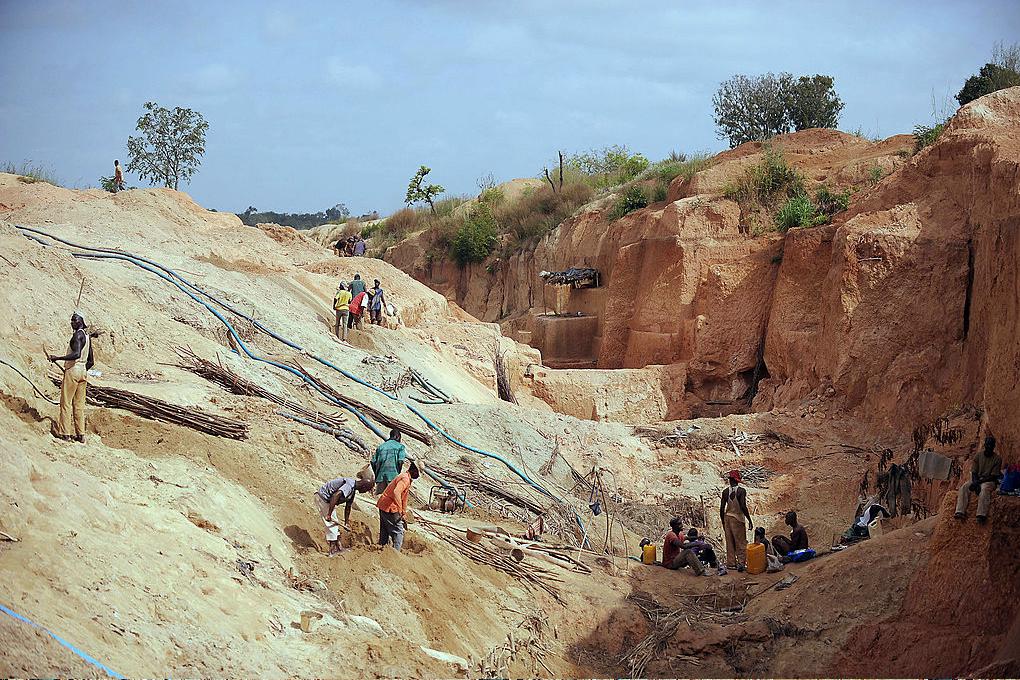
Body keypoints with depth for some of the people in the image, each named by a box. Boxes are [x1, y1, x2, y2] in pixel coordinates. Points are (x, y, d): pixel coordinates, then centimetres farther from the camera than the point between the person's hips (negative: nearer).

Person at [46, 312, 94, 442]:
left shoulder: (78, 335, -12)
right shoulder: (87, 337, 14)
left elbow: (76, 354, -28)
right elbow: (91, 362, 18)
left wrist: (57, 358, -25)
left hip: (73, 370, -8)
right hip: (83, 372, 8)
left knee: (66, 403, -3)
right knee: (79, 405, 10)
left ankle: (64, 433, -4)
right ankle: (80, 434, 9)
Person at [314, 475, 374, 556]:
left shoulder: (353, 490, 10)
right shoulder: (350, 485, -23)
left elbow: (348, 507, 19)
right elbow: (336, 495, -36)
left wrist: (346, 523, 22)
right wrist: (329, 514, -34)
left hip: (326, 499, 10)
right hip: (323, 497, -10)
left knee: (335, 524, 15)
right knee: (332, 524, -6)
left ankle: (337, 546, 22)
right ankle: (333, 551, -1)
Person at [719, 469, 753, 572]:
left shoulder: (725, 491, 0)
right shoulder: (741, 491, -11)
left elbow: (722, 508, 1)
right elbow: (743, 506, -19)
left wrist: (723, 522, 14)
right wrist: (749, 520, -11)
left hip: (727, 518, 4)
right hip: (738, 519, -4)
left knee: (730, 543, 11)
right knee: (741, 543, 1)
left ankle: (731, 563, 13)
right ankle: (740, 563, -8)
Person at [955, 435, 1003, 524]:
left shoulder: (997, 459, -3)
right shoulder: (978, 456, 7)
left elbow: (993, 476, -9)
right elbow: (974, 472, 5)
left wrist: (980, 481, -21)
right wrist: (975, 483, -16)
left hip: (989, 481, -4)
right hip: (977, 479, 4)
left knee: (985, 488, -39)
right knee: (964, 487, -27)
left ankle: (982, 515, -50)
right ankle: (961, 512, -38)